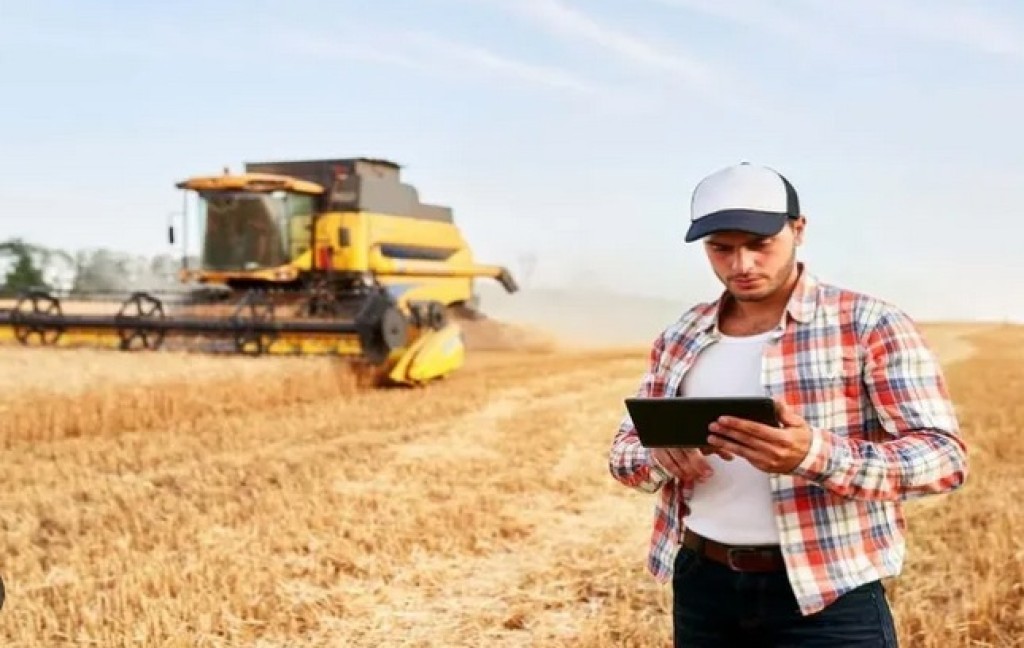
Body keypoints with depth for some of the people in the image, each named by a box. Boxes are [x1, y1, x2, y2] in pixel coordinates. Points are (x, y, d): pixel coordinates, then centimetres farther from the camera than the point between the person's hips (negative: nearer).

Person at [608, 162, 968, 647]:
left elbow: (946, 454, -13)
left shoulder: (871, 326, -8)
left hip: (828, 596, -4)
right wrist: (661, 456, -13)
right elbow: (624, 450, 12)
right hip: (702, 583, 5)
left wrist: (817, 454, -30)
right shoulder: (680, 338, 7)